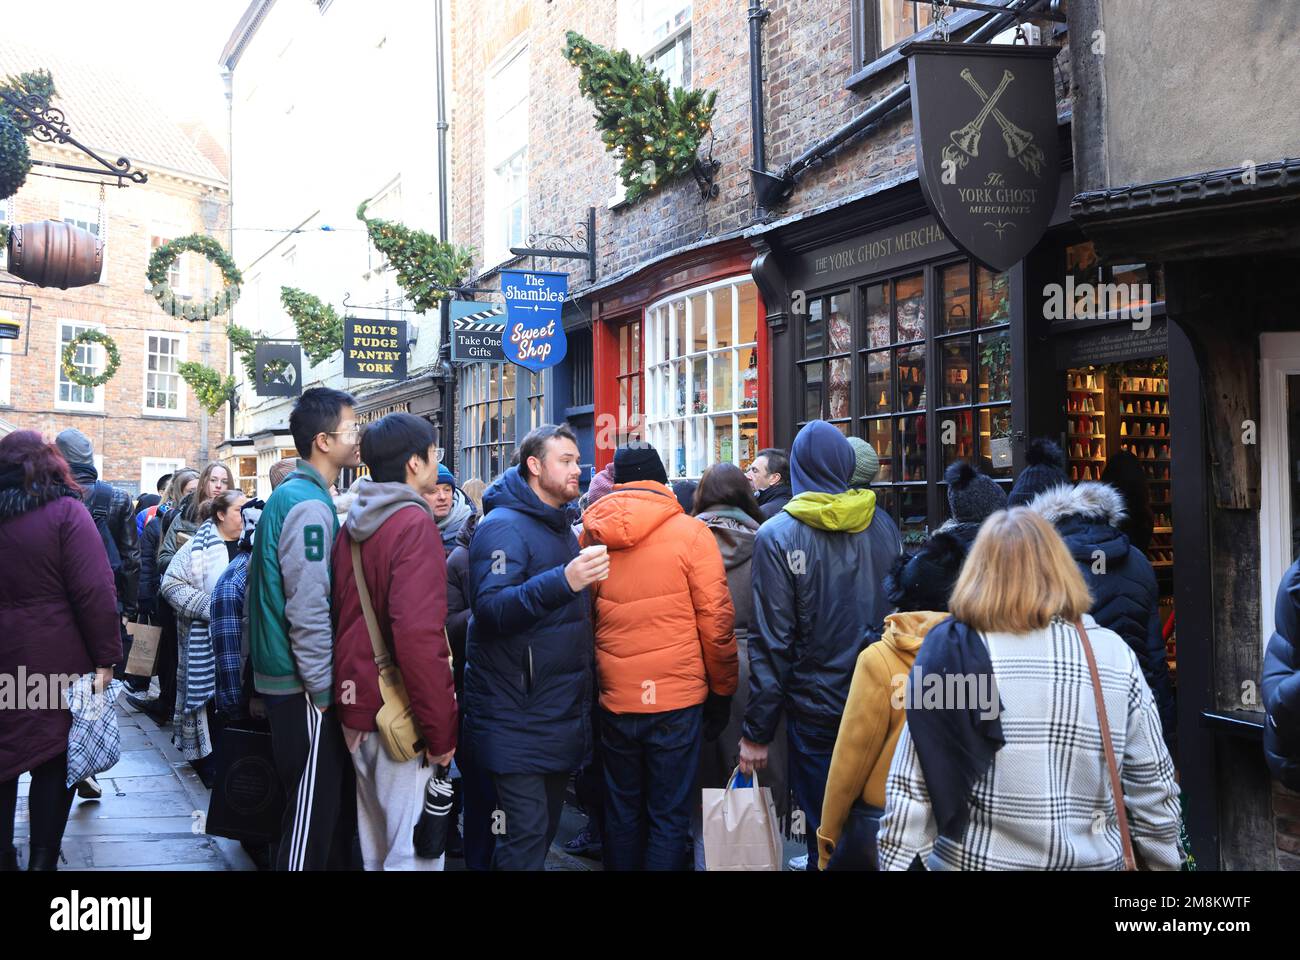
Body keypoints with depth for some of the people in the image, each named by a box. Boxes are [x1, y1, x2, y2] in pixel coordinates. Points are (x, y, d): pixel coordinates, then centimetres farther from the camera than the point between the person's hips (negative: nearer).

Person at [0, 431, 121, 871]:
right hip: (54, 661, -5)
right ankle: (42, 859, 11)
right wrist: (105, 656, -11)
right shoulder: (65, 511, -11)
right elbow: (94, 591, -16)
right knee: (54, 761, 6)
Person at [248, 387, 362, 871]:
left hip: (293, 678, 10)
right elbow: (309, 608, -22)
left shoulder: (293, 495, 13)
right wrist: (324, 689, -16)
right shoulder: (308, 505, -18)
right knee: (313, 816, 0)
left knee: (332, 806, 19)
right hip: (305, 686, -10)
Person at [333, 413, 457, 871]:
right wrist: (441, 730, -18)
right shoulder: (414, 522, -15)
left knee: (374, 845, 19)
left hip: (360, 711, 8)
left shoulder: (352, 526, 9)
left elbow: (342, 622, 14)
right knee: (413, 850, 0)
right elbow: (419, 634, -24)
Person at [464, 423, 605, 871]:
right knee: (527, 833, -6)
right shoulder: (503, 526, -13)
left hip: (560, 711, 9)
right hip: (518, 713, -9)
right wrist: (562, 582, -36)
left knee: (547, 825, 17)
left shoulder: (562, 527, 15)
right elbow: (490, 609, -28)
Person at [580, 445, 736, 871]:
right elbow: (716, 623, -9)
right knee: (668, 818, 6)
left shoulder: (590, 535, 1)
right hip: (676, 698, -3)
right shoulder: (690, 533, -8)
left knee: (621, 813, 17)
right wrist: (722, 690, 4)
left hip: (613, 698, 3)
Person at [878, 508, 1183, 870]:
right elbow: (1153, 787, 0)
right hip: (1093, 860, 2)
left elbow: (912, 788, -13)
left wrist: (893, 864, -5)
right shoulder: (1115, 655, -6)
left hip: (974, 860, -1)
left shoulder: (950, 652, -12)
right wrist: (1164, 862, 14)